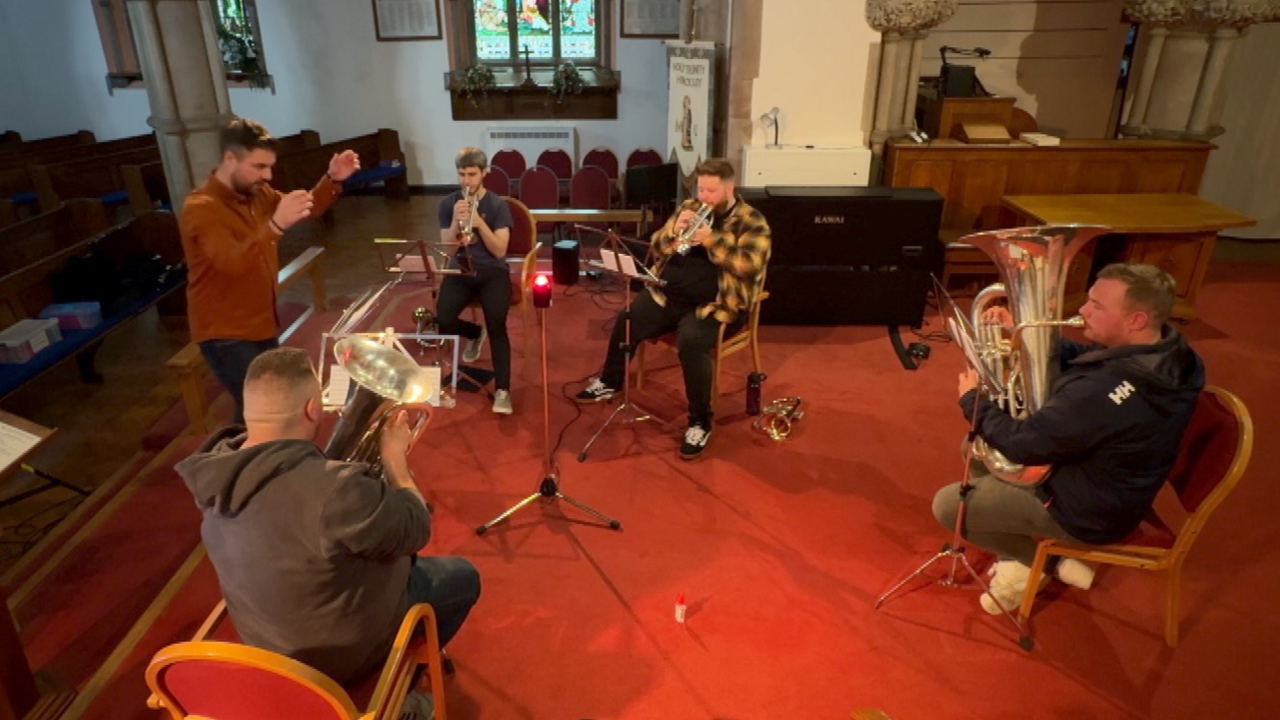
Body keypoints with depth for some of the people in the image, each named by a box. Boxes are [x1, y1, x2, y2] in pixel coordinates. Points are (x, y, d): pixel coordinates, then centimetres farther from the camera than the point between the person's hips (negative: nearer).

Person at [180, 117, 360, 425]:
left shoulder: (258, 193, 3)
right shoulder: (200, 208, -21)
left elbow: (307, 209, 13)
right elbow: (233, 262, -35)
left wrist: (332, 180, -7)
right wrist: (276, 225, -49)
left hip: (261, 323, 8)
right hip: (225, 333, -8)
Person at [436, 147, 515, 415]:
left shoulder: (498, 205, 0)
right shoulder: (448, 204, 6)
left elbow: (499, 251, -9)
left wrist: (478, 221, -20)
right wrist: (456, 221, -16)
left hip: (492, 271, -2)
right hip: (460, 270, 3)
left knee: (497, 323, -28)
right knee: (442, 321, -22)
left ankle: (502, 390, -22)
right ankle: (475, 333, 16)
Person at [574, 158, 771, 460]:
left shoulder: (752, 222, -4)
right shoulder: (688, 207, 12)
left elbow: (751, 265, -20)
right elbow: (655, 248, 11)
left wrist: (711, 240, -27)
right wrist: (674, 232, -11)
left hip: (715, 304, -6)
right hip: (669, 294, 6)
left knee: (690, 342, -33)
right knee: (625, 321, -10)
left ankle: (700, 422, -16)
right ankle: (609, 383, 19)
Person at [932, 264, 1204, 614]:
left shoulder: (1105, 391, -39)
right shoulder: (1164, 355, -9)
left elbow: (1022, 443, -28)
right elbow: (1074, 358, 8)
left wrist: (973, 400, -12)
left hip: (1087, 512, -9)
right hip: (1108, 487, 9)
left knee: (947, 504, -3)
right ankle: (1018, 552, 18)